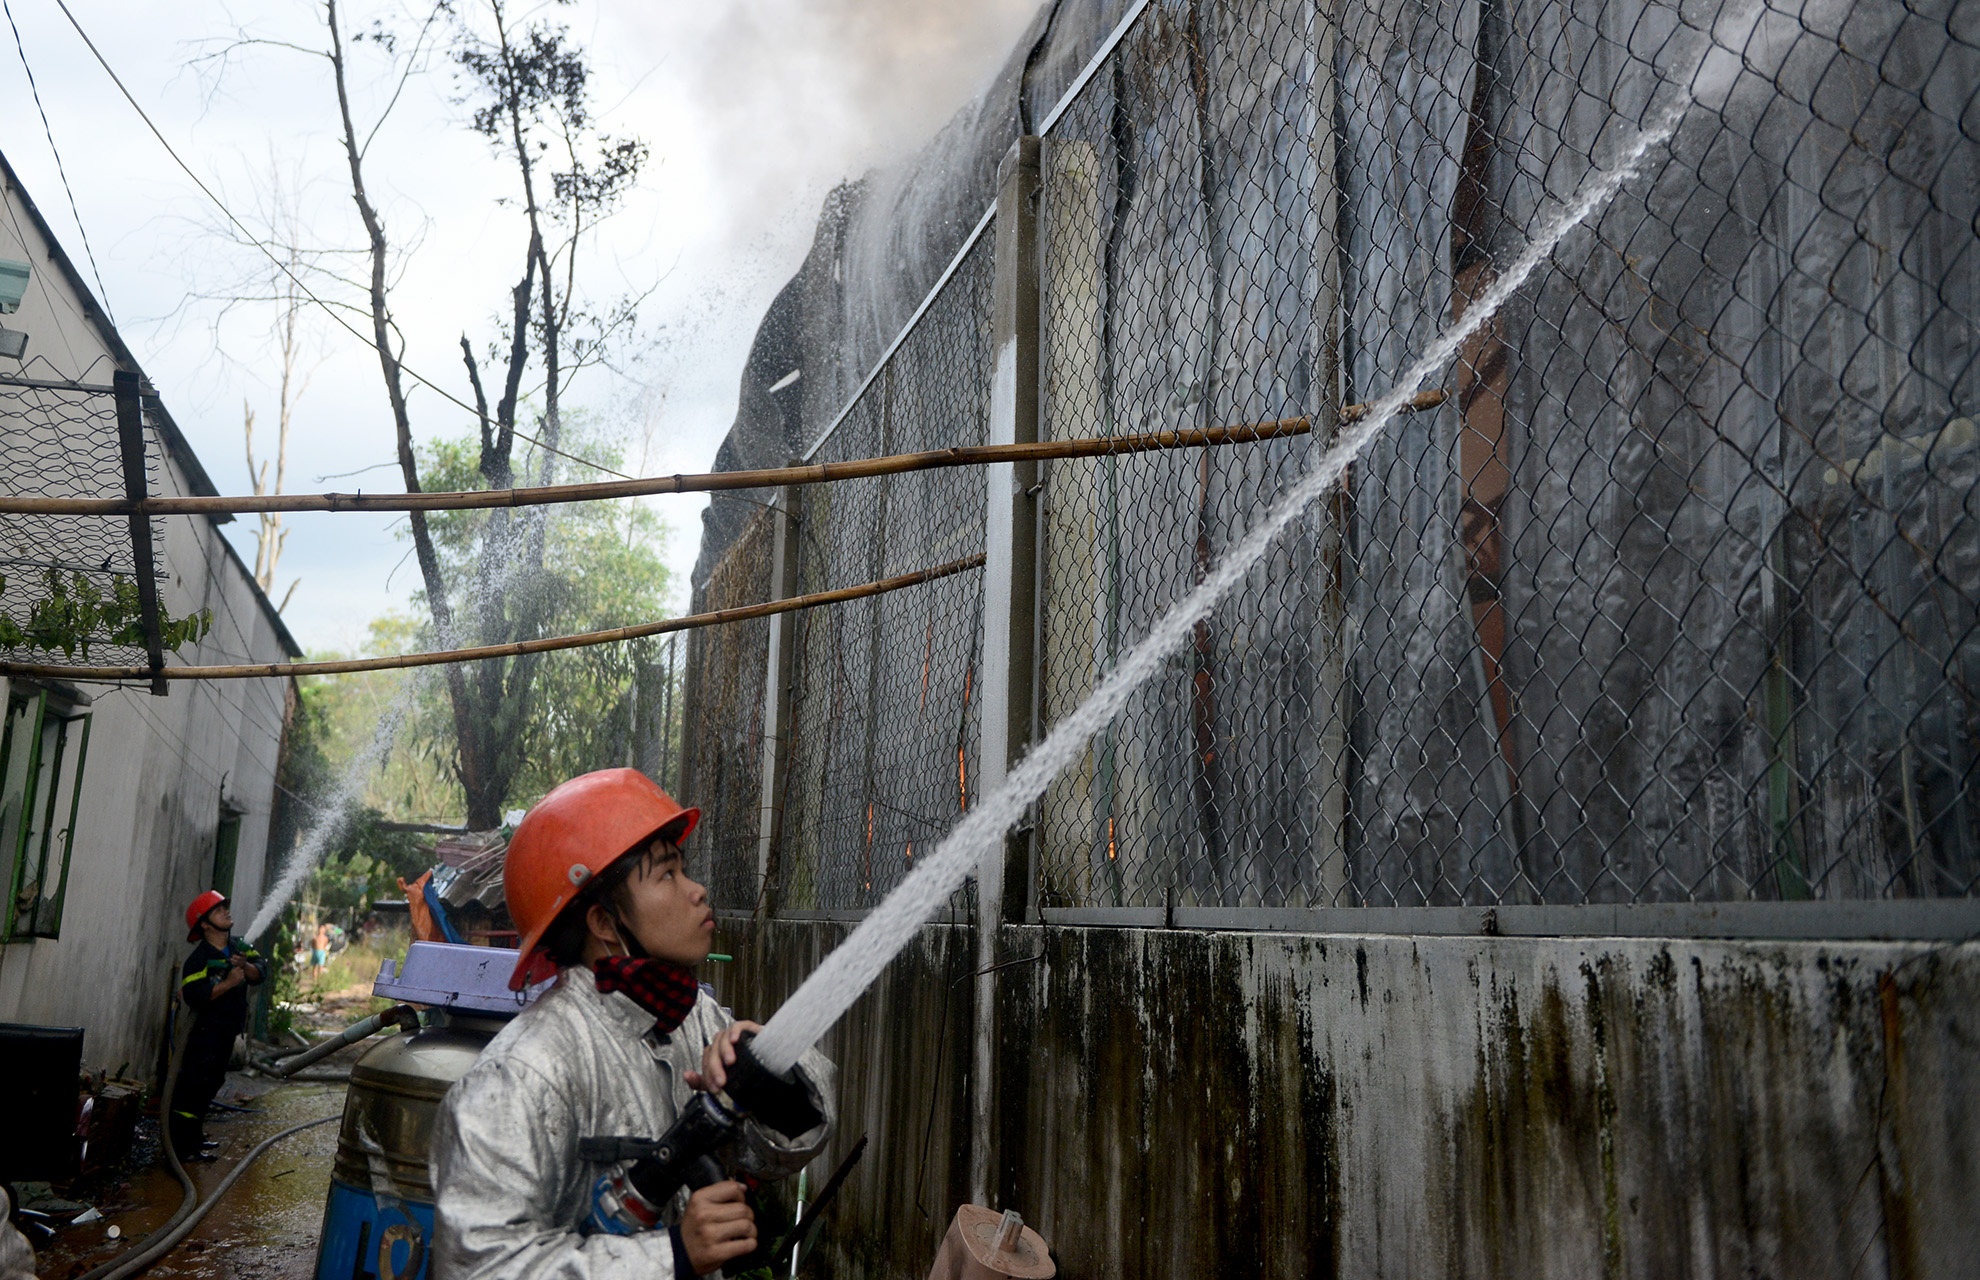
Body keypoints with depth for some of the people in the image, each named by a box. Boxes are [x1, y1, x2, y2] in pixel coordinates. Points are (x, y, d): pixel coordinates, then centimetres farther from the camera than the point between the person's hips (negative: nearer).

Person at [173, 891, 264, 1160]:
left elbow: (261, 972, -3)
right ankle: (183, 1146, -1)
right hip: (204, 1031, -8)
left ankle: (194, 1136, 32)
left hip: (227, 1032, 8)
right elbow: (194, 995, -28)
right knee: (194, 1085, -6)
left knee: (210, 1084, 19)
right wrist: (229, 982, -28)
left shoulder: (240, 948, 6)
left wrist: (246, 966, -22)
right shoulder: (199, 959, -17)